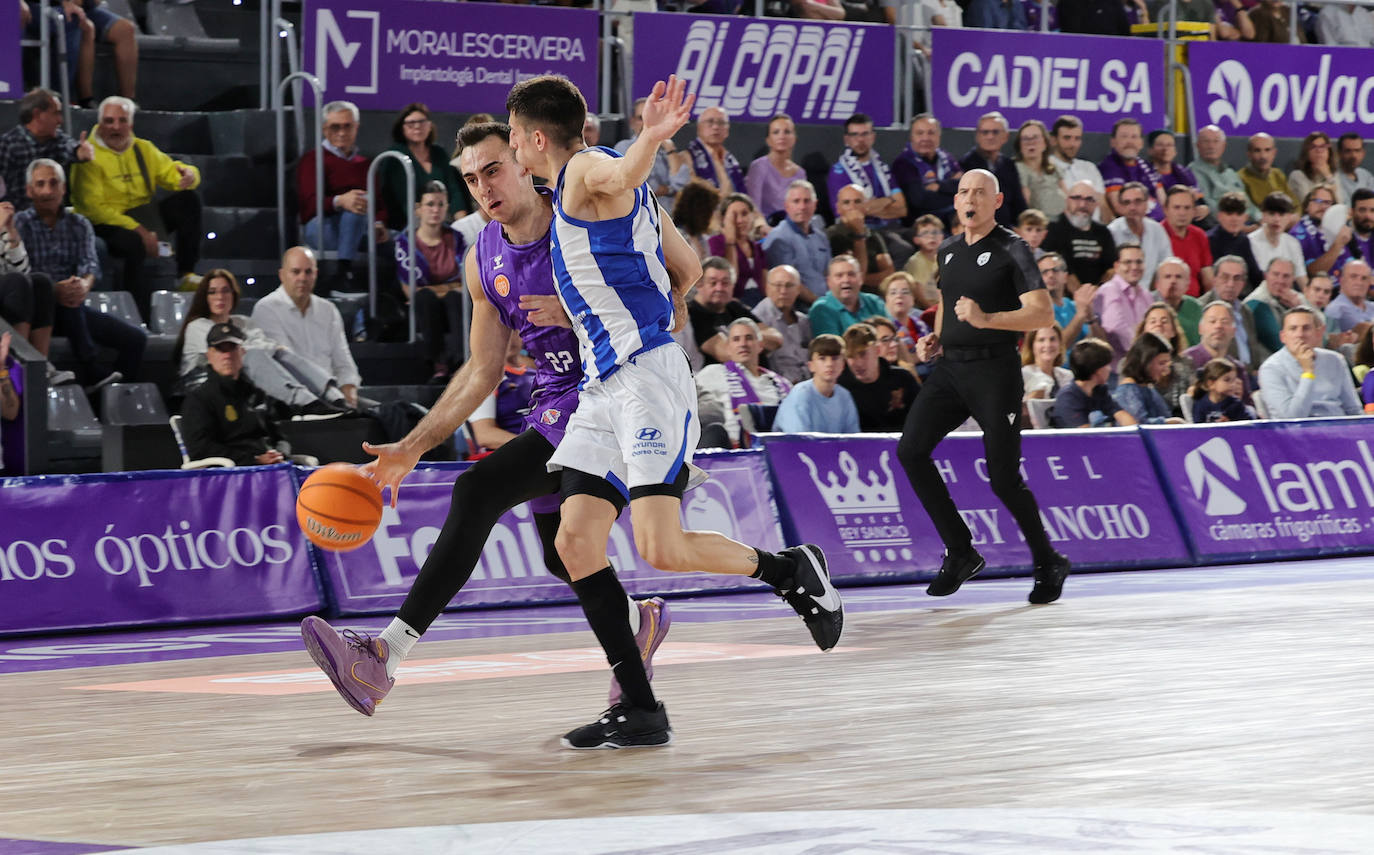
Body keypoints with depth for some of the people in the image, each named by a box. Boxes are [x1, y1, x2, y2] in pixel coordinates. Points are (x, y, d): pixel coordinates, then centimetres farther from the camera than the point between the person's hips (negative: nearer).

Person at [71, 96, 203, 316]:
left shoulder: (144, 149, 11)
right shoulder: (90, 157, -10)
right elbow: (93, 208, -19)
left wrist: (189, 175, -17)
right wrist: (137, 230, -27)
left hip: (143, 219, 7)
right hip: (105, 225, -7)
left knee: (188, 199, -10)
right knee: (133, 242, -39)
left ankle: (187, 274, -13)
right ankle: (142, 315, -36)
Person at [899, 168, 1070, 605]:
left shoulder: (1012, 249, -7)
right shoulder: (949, 249, 14)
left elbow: (1043, 314, -15)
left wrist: (986, 319, -27)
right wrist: (935, 338, 13)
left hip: (995, 370, -6)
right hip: (950, 367, 7)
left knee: (1003, 477, -7)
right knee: (910, 450, -10)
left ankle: (1048, 563, 14)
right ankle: (960, 552, 0)